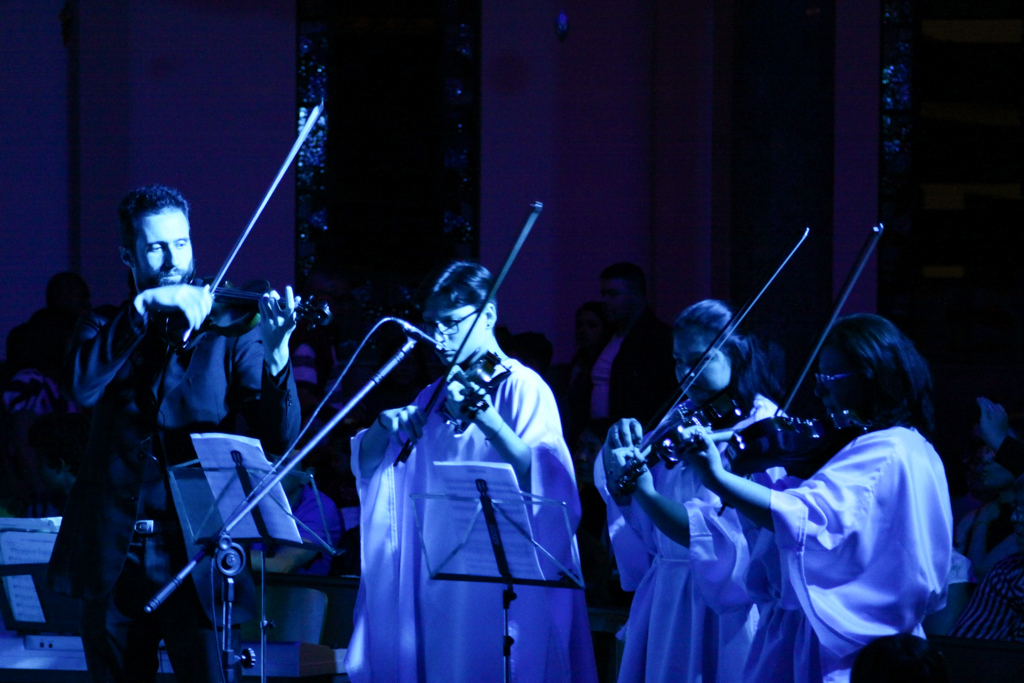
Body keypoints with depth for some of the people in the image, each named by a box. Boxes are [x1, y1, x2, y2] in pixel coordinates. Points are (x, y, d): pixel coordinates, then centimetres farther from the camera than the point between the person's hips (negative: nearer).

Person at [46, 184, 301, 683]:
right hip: (114, 559, 2)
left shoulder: (229, 330, 4)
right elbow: (81, 388, -14)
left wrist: (276, 356, -23)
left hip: (196, 553, -2)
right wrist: (143, 307, -20)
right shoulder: (104, 328, 10)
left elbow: (279, 438, -7)